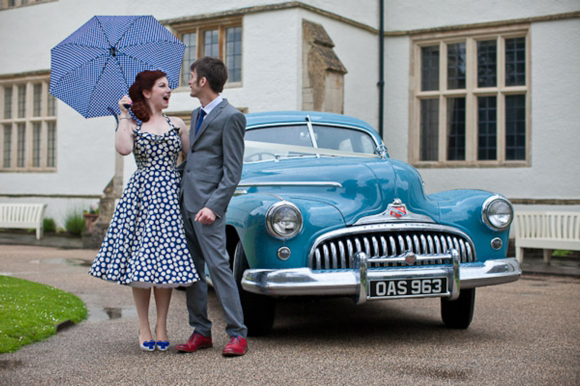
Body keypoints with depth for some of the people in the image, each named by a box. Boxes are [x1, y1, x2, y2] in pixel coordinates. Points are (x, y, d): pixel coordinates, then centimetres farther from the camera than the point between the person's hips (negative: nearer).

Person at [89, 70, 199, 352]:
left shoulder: (176, 124, 14)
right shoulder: (132, 125, 6)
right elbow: (123, 149, -15)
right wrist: (124, 116, -8)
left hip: (170, 194, 2)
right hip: (141, 194, -2)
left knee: (167, 259, -2)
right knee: (140, 259, -1)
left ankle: (161, 326, 8)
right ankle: (144, 328, 9)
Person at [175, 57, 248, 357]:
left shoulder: (230, 117, -9)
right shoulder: (197, 115, 18)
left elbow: (232, 171, -12)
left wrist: (214, 206, -20)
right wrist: (179, 196, 16)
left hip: (208, 204, -9)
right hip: (185, 201, 9)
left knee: (218, 265, -10)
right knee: (192, 269, 9)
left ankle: (237, 334, -4)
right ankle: (201, 332, 16)